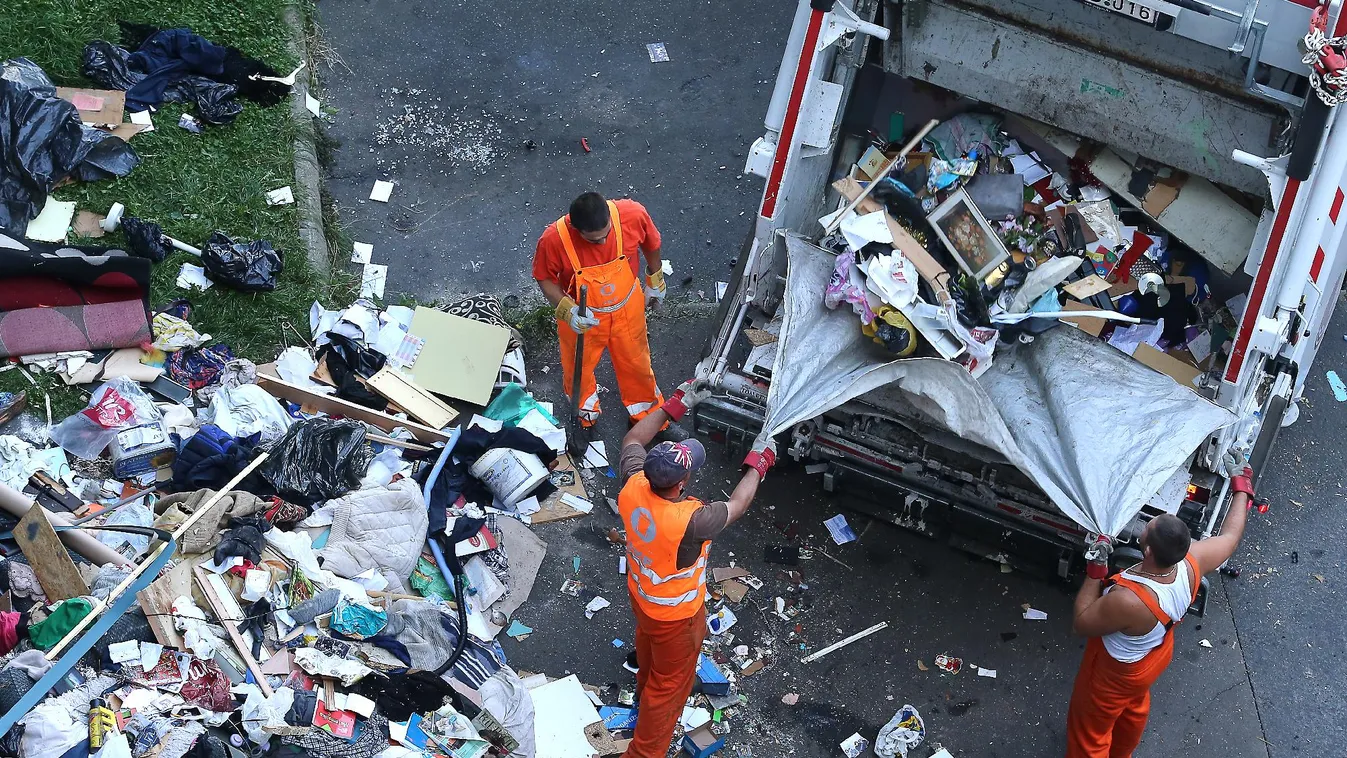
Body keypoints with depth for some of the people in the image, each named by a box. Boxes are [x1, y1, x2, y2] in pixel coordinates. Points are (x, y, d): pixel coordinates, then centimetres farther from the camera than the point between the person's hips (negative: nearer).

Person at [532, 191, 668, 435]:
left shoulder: (633, 214, -32)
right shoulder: (553, 240, -36)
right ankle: (585, 412, 59)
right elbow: (545, 278, -15)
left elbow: (650, 242, -7)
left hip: (627, 308, 1)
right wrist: (566, 310, -30)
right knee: (579, 368, 26)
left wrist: (655, 281, 8)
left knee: (635, 361, 26)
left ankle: (646, 412, 56)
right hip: (582, 316, -1)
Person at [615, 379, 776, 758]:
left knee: (649, 647, 38)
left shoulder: (633, 487, -29)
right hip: (675, 614, -7)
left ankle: (645, 690, 68)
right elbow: (736, 505, -23)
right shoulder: (689, 521, -44)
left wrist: (676, 404, -5)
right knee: (670, 684, 19)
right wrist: (758, 463, -8)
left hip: (640, 593, 7)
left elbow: (633, 440, -6)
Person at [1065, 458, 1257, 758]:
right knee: (1134, 710, 36)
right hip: (1157, 654, 7)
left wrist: (1094, 572, -29)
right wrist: (1241, 488, 5)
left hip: (1117, 671, -7)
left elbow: (1081, 624, -30)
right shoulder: (1191, 561, -31)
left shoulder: (1129, 601, -49)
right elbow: (1230, 536, -8)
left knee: (1089, 732, 20)